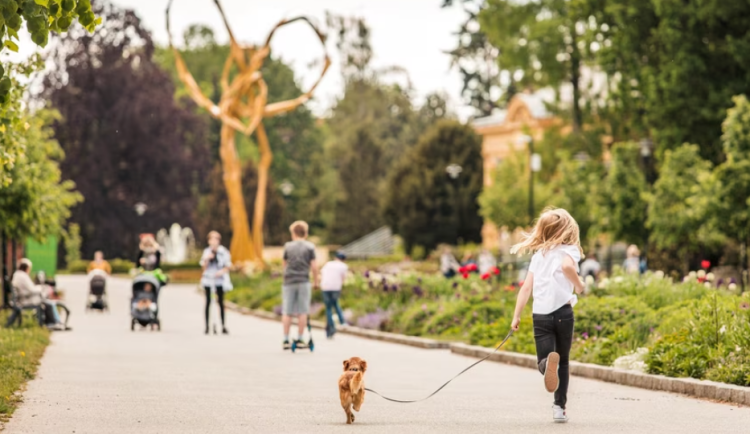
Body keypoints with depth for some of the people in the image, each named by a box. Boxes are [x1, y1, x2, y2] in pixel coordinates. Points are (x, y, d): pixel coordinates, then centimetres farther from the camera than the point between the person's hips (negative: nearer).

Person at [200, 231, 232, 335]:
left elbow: (227, 267, 3)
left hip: (219, 280, -2)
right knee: (208, 302, 1)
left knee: (221, 302, 0)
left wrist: (221, 271, -17)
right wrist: (207, 259, -10)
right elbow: (204, 267, 8)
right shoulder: (207, 252, 8)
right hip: (208, 280, 2)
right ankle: (207, 326, 2)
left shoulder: (224, 252, 0)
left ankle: (223, 326, 3)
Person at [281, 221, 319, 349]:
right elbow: (314, 266, -2)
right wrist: (315, 281, 7)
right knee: (302, 312, 3)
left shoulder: (288, 246, 5)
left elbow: (285, 264, 12)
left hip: (289, 281, 1)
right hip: (303, 281, -1)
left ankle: (286, 340, 3)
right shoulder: (310, 247, 1)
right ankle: (300, 339, 2)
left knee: (287, 312, 4)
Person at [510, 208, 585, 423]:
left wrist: (516, 316, 14)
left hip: (540, 314, 2)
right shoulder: (569, 250, 2)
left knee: (544, 360, -1)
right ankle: (559, 406, 11)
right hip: (562, 312, -2)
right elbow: (567, 266, -23)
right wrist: (579, 285, -6)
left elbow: (526, 288, 12)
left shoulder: (538, 255, 16)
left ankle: (547, 362, -38)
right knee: (564, 362, 15)